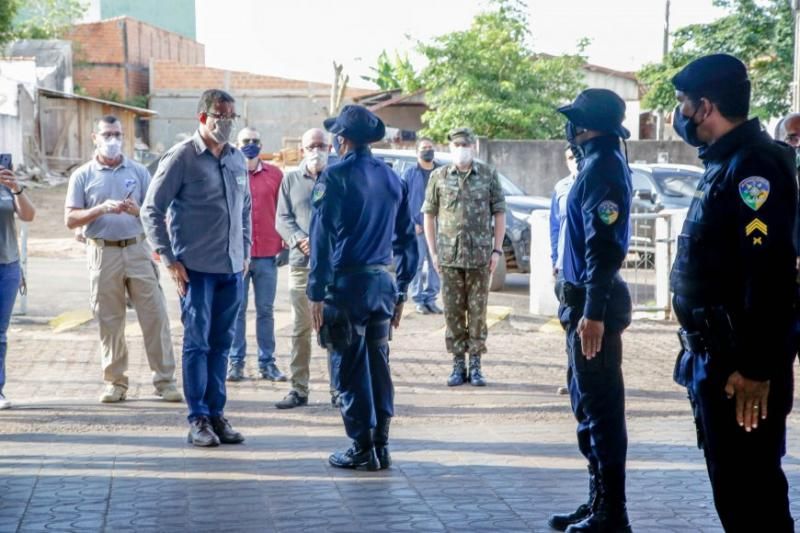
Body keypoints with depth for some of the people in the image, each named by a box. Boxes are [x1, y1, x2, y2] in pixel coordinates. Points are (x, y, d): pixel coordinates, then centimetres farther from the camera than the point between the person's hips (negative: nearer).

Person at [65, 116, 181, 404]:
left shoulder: (138, 172, 9)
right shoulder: (83, 175, 5)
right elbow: (70, 219, -1)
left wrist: (137, 210, -15)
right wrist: (101, 209, -16)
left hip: (138, 250, 1)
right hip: (103, 253, 0)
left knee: (155, 315, -2)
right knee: (109, 321, 4)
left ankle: (165, 380, 4)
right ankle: (115, 382, 15)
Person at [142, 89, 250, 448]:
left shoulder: (238, 159, 10)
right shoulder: (181, 157, -7)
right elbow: (152, 210, -6)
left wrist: (245, 250, 14)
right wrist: (169, 260, -10)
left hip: (232, 268, 5)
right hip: (196, 268, -5)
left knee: (222, 344, 10)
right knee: (197, 342, 0)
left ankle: (216, 413, 19)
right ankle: (198, 419, 7)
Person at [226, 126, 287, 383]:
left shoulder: (275, 175, 8)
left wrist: (283, 245, 4)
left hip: (267, 255, 1)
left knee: (265, 311, 7)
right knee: (237, 311, 3)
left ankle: (267, 363, 14)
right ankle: (235, 362, 10)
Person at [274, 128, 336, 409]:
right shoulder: (291, 180, 12)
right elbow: (282, 219, 7)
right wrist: (299, 240, -12)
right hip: (301, 263, 1)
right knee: (300, 329, 4)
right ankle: (298, 389, 11)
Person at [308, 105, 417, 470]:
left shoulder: (334, 178, -7)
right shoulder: (392, 179, 10)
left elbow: (321, 238, -11)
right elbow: (406, 240, 12)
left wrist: (316, 294, -9)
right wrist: (400, 293, 17)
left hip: (347, 282, -5)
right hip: (383, 282, 6)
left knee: (350, 368, 2)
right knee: (378, 364, 13)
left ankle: (363, 448, 6)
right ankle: (381, 446, 17)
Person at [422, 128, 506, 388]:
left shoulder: (489, 175, 4)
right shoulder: (438, 177, 5)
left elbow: (499, 213, 5)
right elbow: (429, 215, 8)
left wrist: (497, 250, -2)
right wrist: (433, 252, 2)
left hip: (480, 255, -1)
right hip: (449, 256, 1)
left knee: (478, 311, 3)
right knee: (453, 311, 4)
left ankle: (475, 365, 12)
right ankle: (458, 364, 14)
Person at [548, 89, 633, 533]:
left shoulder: (603, 167, -15)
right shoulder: (600, 163, 16)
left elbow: (604, 244, -23)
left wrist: (594, 312, -28)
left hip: (593, 304, -10)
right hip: (587, 300, 10)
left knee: (601, 407, -5)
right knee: (589, 403, 15)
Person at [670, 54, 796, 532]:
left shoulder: (753, 166, -17)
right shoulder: (726, 164, 15)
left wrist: (756, 368, -26)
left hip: (741, 363, -10)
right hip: (716, 354, 10)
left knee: (750, 488, -3)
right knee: (731, 481, 17)